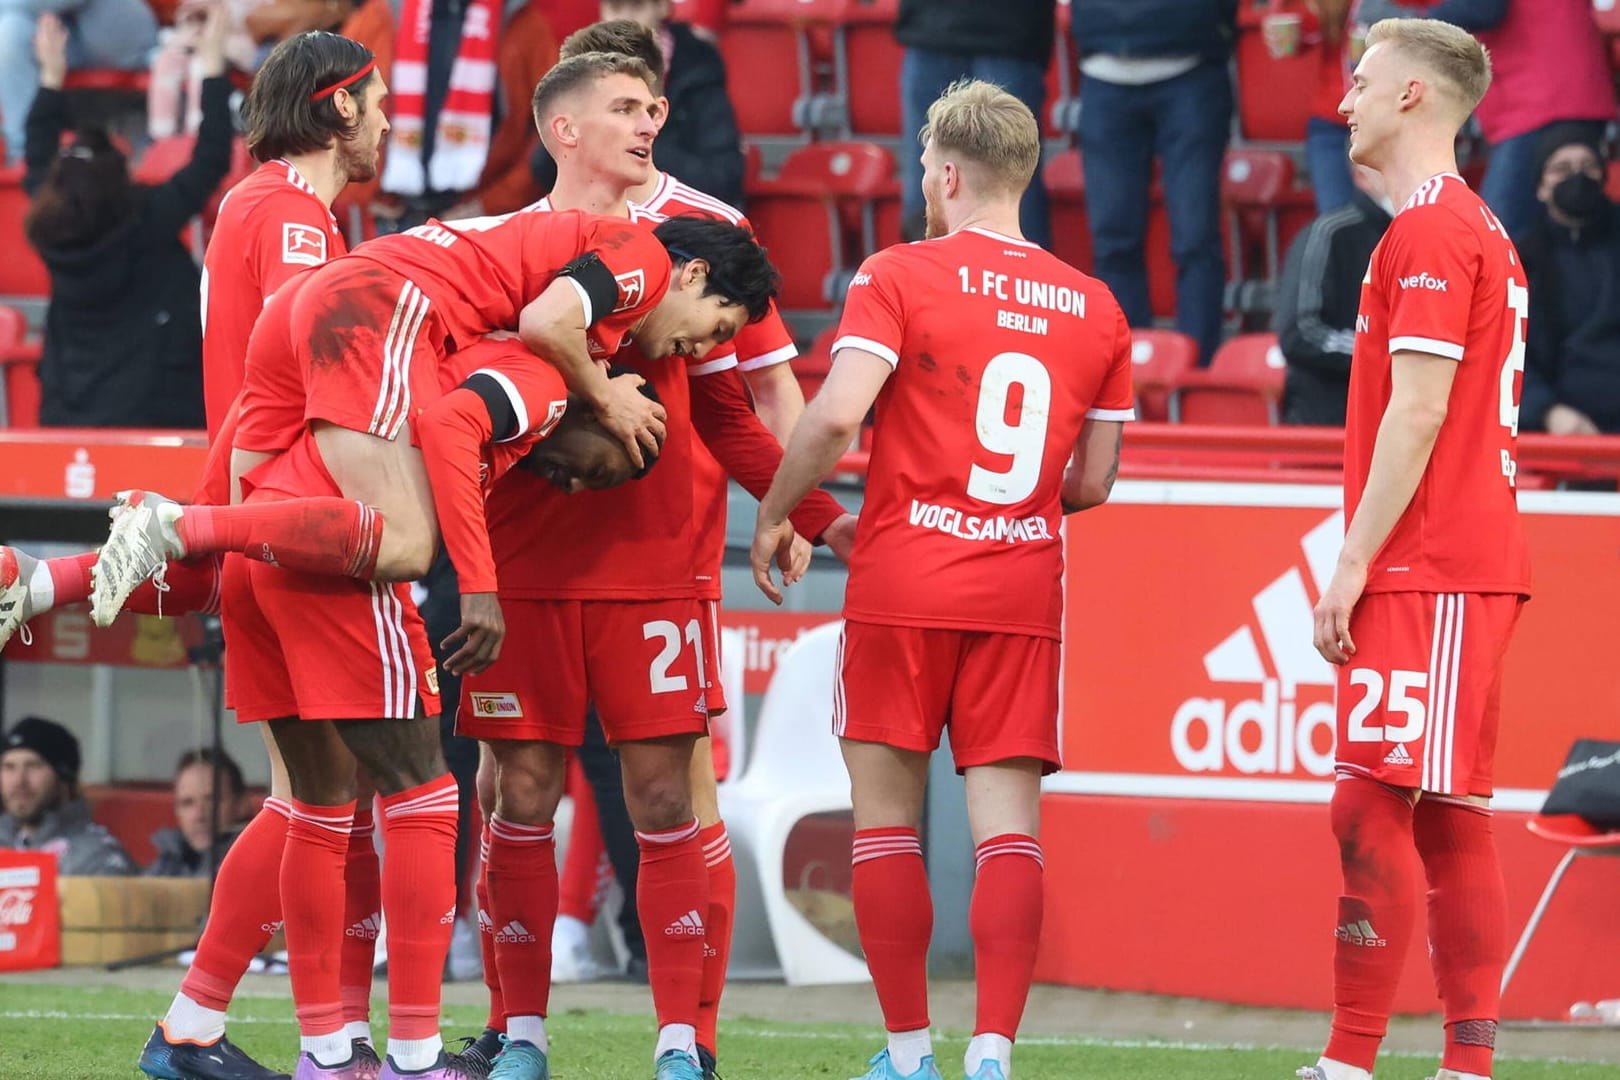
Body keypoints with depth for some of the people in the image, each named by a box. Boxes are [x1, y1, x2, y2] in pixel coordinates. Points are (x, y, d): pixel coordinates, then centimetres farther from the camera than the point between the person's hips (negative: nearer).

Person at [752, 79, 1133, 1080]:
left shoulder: (902, 277, -5)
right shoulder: (1094, 308, 8)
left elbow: (837, 413, -16)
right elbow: (1093, 481, 12)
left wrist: (774, 512, -2)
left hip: (906, 580, -3)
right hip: (1025, 586, 3)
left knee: (888, 815, 7)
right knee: (1008, 820, 0)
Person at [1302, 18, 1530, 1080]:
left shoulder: (1429, 231, -12)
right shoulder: (1479, 228, 19)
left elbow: (1418, 411, -18)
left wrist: (1352, 567, -16)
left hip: (1427, 571, -10)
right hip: (1475, 563, 10)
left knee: (1373, 807, -12)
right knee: (1451, 822, 8)